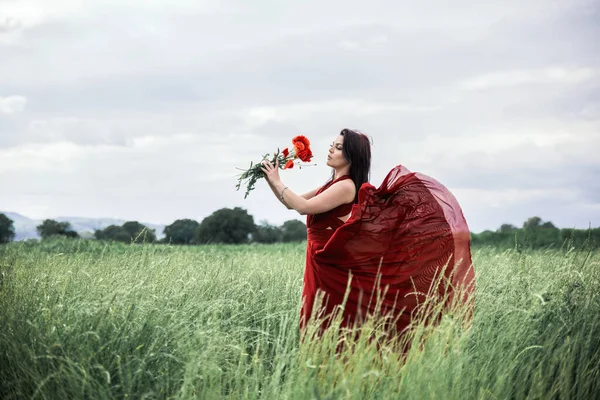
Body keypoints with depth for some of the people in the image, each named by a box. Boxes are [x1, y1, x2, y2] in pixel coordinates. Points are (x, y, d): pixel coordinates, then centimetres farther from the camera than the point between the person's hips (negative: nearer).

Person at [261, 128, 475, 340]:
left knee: (326, 326, -6)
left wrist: (277, 182, -12)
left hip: (333, 269, -9)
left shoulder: (345, 186, -13)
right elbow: (293, 203, 19)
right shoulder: (333, 185, 16)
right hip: (322, 266, 9)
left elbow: (303, 207, -20)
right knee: (318, 324, 12)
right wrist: (272, 181, 7)